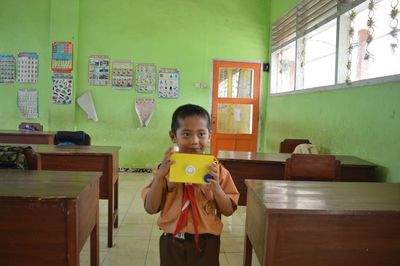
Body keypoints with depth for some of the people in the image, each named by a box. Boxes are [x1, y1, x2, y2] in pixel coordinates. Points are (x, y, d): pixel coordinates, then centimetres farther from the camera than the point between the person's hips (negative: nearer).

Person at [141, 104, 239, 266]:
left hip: (206, 243, 0)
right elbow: (151, 208, -9)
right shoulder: (167, 168, -5)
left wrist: (215, 186, -20)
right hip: (172, 243, 0)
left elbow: (228, 210, -4)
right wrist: (160, 175, -20)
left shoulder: (216, 169, -6)